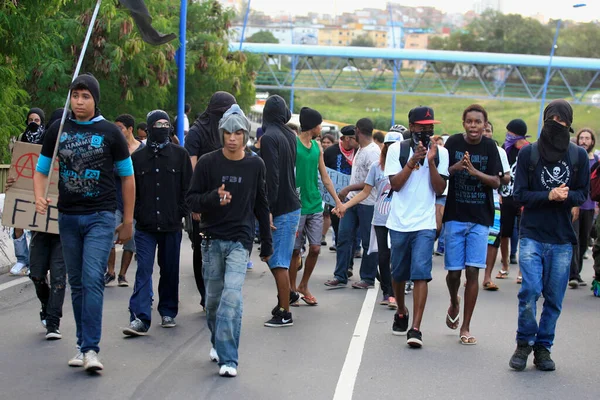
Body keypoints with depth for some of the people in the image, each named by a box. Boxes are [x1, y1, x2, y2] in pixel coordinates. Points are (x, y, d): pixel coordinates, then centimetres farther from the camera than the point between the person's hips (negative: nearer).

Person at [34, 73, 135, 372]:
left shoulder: (110, 132, 1)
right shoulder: (58, 131, 7)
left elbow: (127, 177, 7)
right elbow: (42, 169, 12)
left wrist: (128, 222, 6)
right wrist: (39, 197, -10)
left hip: (101, 217, -3)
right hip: (68, 217, 3)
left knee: (93, 280, -15)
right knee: (77, 283, 10)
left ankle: (91, 348, -15)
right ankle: (82, 345, 19)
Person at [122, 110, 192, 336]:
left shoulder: (180, 155, 5)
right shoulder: (138, 157, 6)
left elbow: (187, 188, 5)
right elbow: (130, 190, 7)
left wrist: (182, 213, -3)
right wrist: (134, 215, -2)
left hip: (171, 225, 1)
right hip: (145, 226, -1)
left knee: (170, 270, 10)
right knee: (144, 270, -8)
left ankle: (168, 313, 24)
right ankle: (140, 318, -12)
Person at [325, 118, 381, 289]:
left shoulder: (373, 152, -16)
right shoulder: (360, 150, 13)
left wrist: (348, 189, -20)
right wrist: (346, 194, 20)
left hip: (367, 203, -9)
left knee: (368, 242, 2)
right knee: (344, 237, 4)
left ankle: (368, 278, 12)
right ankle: (340, 277, 7)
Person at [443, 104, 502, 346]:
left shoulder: (489, 147, 1)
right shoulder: (454, 143, -1)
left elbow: (496, 182, -4)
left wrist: (475, 171, -21)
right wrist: (457, 167, -21)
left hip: (480, 219, 0)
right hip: (455, 216, 0)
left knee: (472, 271, -4)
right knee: (454, 271, 1)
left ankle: (465, 328, 4)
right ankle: (454, 303, 36)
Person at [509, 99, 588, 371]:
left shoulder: (579, 156, 5)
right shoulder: (528, 153, 1)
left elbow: (583, 194, 7)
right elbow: (520, 194, 0)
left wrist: (567, 196, -15)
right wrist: (549, 196, -16)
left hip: (562, 239, 2)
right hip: (532, 235, -2)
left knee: (554, 298, 4)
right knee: (530, 290, -13)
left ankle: (543, 346, 19)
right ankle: (524, 343, 7)